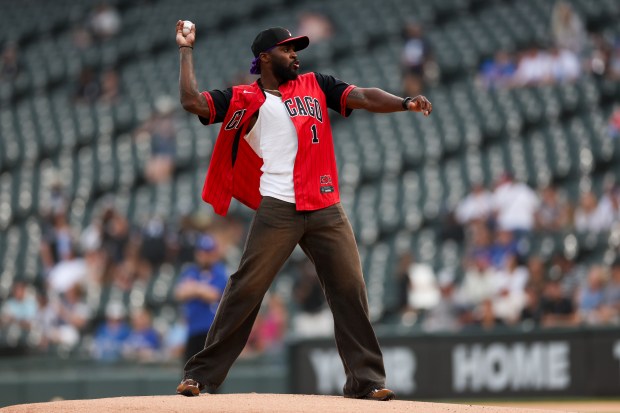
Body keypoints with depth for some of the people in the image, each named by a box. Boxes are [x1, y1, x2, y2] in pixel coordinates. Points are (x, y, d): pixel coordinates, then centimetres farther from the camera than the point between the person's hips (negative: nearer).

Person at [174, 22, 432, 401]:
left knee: (350, 289, -1)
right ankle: (202, 373, -1)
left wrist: (403, 103, -12)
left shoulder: (316, 86, 17)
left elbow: (364, 98, 6)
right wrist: (187, 50, 2)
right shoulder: (244, 99, 7)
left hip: (327, 209, 3)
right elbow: (193, 101, -6)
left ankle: (366, 379, 4)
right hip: (278, 210, -3)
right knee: (245, 290, -6)